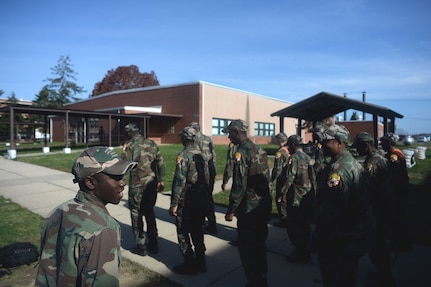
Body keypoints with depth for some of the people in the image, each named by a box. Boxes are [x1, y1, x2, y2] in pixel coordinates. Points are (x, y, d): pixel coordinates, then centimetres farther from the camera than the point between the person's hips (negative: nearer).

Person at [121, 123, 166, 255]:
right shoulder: (151, 143, 6)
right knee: (150, 212, 18)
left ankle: (141, 246, 15)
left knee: (137, 214, 9)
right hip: (152, 183, 5)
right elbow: (161, 162, 7)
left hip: (137, 184, -5)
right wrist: (161, 180, 13)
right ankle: (153, 244, 26)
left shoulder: (129, 146, -8)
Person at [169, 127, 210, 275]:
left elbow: (179, 181, -20)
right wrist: (206, 198, 17)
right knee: (197, 231, 19)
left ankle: (189, 265, 16)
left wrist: (174, 203, -15)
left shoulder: (183, 156, -15)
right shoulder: (202, 154, 5)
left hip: (187, 201, -7)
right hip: (202, 200, 7)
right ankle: (200, 263, 28)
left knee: (183, 233, 8)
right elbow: (207, 178, 9)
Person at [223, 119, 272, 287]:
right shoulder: (259, 150, 9)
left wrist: (231, 209, -13)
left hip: (249, 208, -9)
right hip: (263, 205, 9)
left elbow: (239, 185, -21)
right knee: (259, 244, 21)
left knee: (247, 247, 5)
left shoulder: (242, 152, -17)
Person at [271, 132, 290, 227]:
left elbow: (277, 168, -16)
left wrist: (273, 179, -6)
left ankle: (284, 220, 8)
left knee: (280, 199, 4)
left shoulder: (280, 152, -17)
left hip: (282, 179, -7)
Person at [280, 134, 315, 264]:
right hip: (308, 197, 8)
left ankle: (300, 254, 11)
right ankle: (306, 252, 29)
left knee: (293, 225, 4)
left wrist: (282, 194, -13)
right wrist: (312, 192, 20)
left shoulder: (294, 158, -15)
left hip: (296, 197, -8)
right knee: (305, 225, 17)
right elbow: (312, 176, 13)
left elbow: (289, 179, -20)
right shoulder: (307, 157, 8)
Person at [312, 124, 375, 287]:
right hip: (357, 234, 9)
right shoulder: (354, 163, 7)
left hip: (341, 239, -9)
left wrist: (317, 239, -17)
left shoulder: (337, 168, -24)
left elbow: (330, 210, -26)